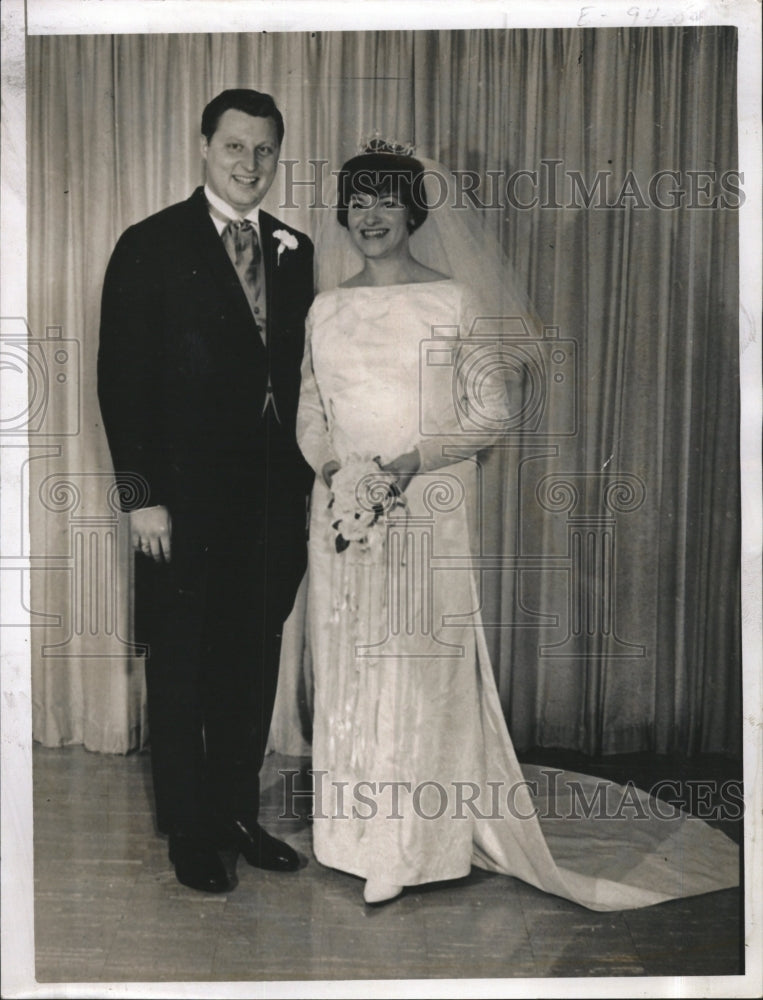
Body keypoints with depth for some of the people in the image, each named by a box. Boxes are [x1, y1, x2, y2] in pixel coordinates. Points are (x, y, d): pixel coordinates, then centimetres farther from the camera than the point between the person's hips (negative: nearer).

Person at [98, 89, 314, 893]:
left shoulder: (294, 251, 11)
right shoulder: (151, 247, -2)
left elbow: (300, 373, 11)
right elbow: (121, 377, -6)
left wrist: (305, 480, 5)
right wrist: (141, 494, -11)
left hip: (274, 496, 4)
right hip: (186, 499, -4)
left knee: (253, 667, 12)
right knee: (180, 671, 8)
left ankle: (236, 811, 30)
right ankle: (189, 832, 25)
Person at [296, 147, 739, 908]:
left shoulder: (454, 301, -2)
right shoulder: (326, 309, 10)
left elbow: (496, 407, -5)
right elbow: (309, 410, 14)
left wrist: (411, 462, -16)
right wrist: (333, 468, -6)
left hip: (430, 510, -4)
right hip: (342, 510, 4)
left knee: (426, 665, 0)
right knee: (346, 668, 8)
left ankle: (430, 840, 17)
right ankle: (363, 836, 24)